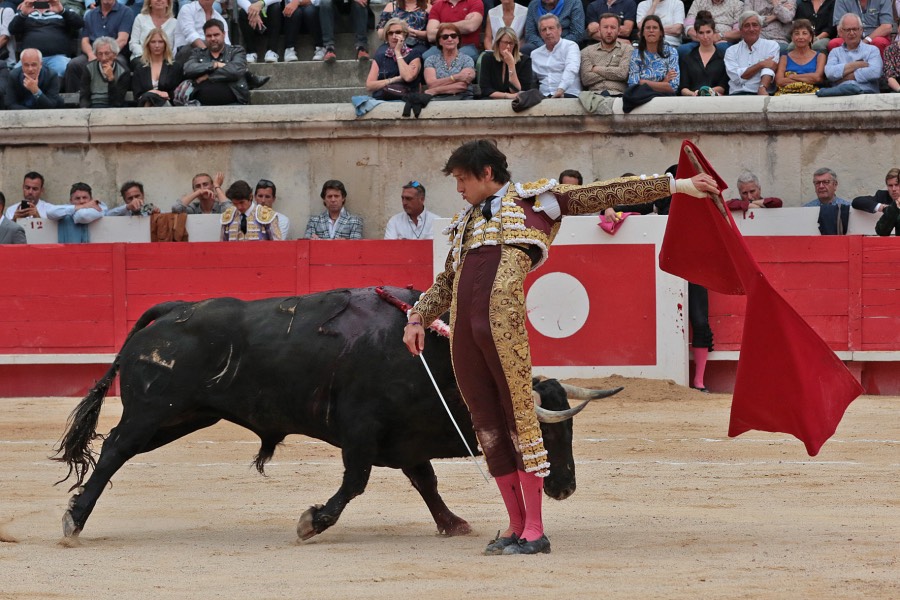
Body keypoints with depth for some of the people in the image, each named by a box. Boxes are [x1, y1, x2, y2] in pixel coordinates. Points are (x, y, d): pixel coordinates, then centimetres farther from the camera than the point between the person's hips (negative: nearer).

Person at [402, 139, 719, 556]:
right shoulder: (466, 223, 29)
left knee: (519, 416, -6)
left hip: (503, 319, -6)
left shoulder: (534, 199, 12)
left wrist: (675, 185, 5)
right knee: (487, 424, 6)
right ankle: (517, 525, 13)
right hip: (462, 327, 6)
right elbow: (445, 284, 35)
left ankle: (534, 531, -4)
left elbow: (608, 194, 9)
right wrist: (417, 319, 20)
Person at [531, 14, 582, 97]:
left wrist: (561, 89, -31)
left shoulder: (570, 46, 6)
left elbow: (571, 70, -13)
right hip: (544, 96, 4)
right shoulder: (535, 54, 24)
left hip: (569, 95, -4)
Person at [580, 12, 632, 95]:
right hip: (594, 94, 2)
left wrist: (597, 69, 4)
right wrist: (613, 74, 1)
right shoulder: (587, 51, 18)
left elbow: (623, 73, -3)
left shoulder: (627, 49, 14)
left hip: (617, 94, -2)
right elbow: (586, 79, 3)